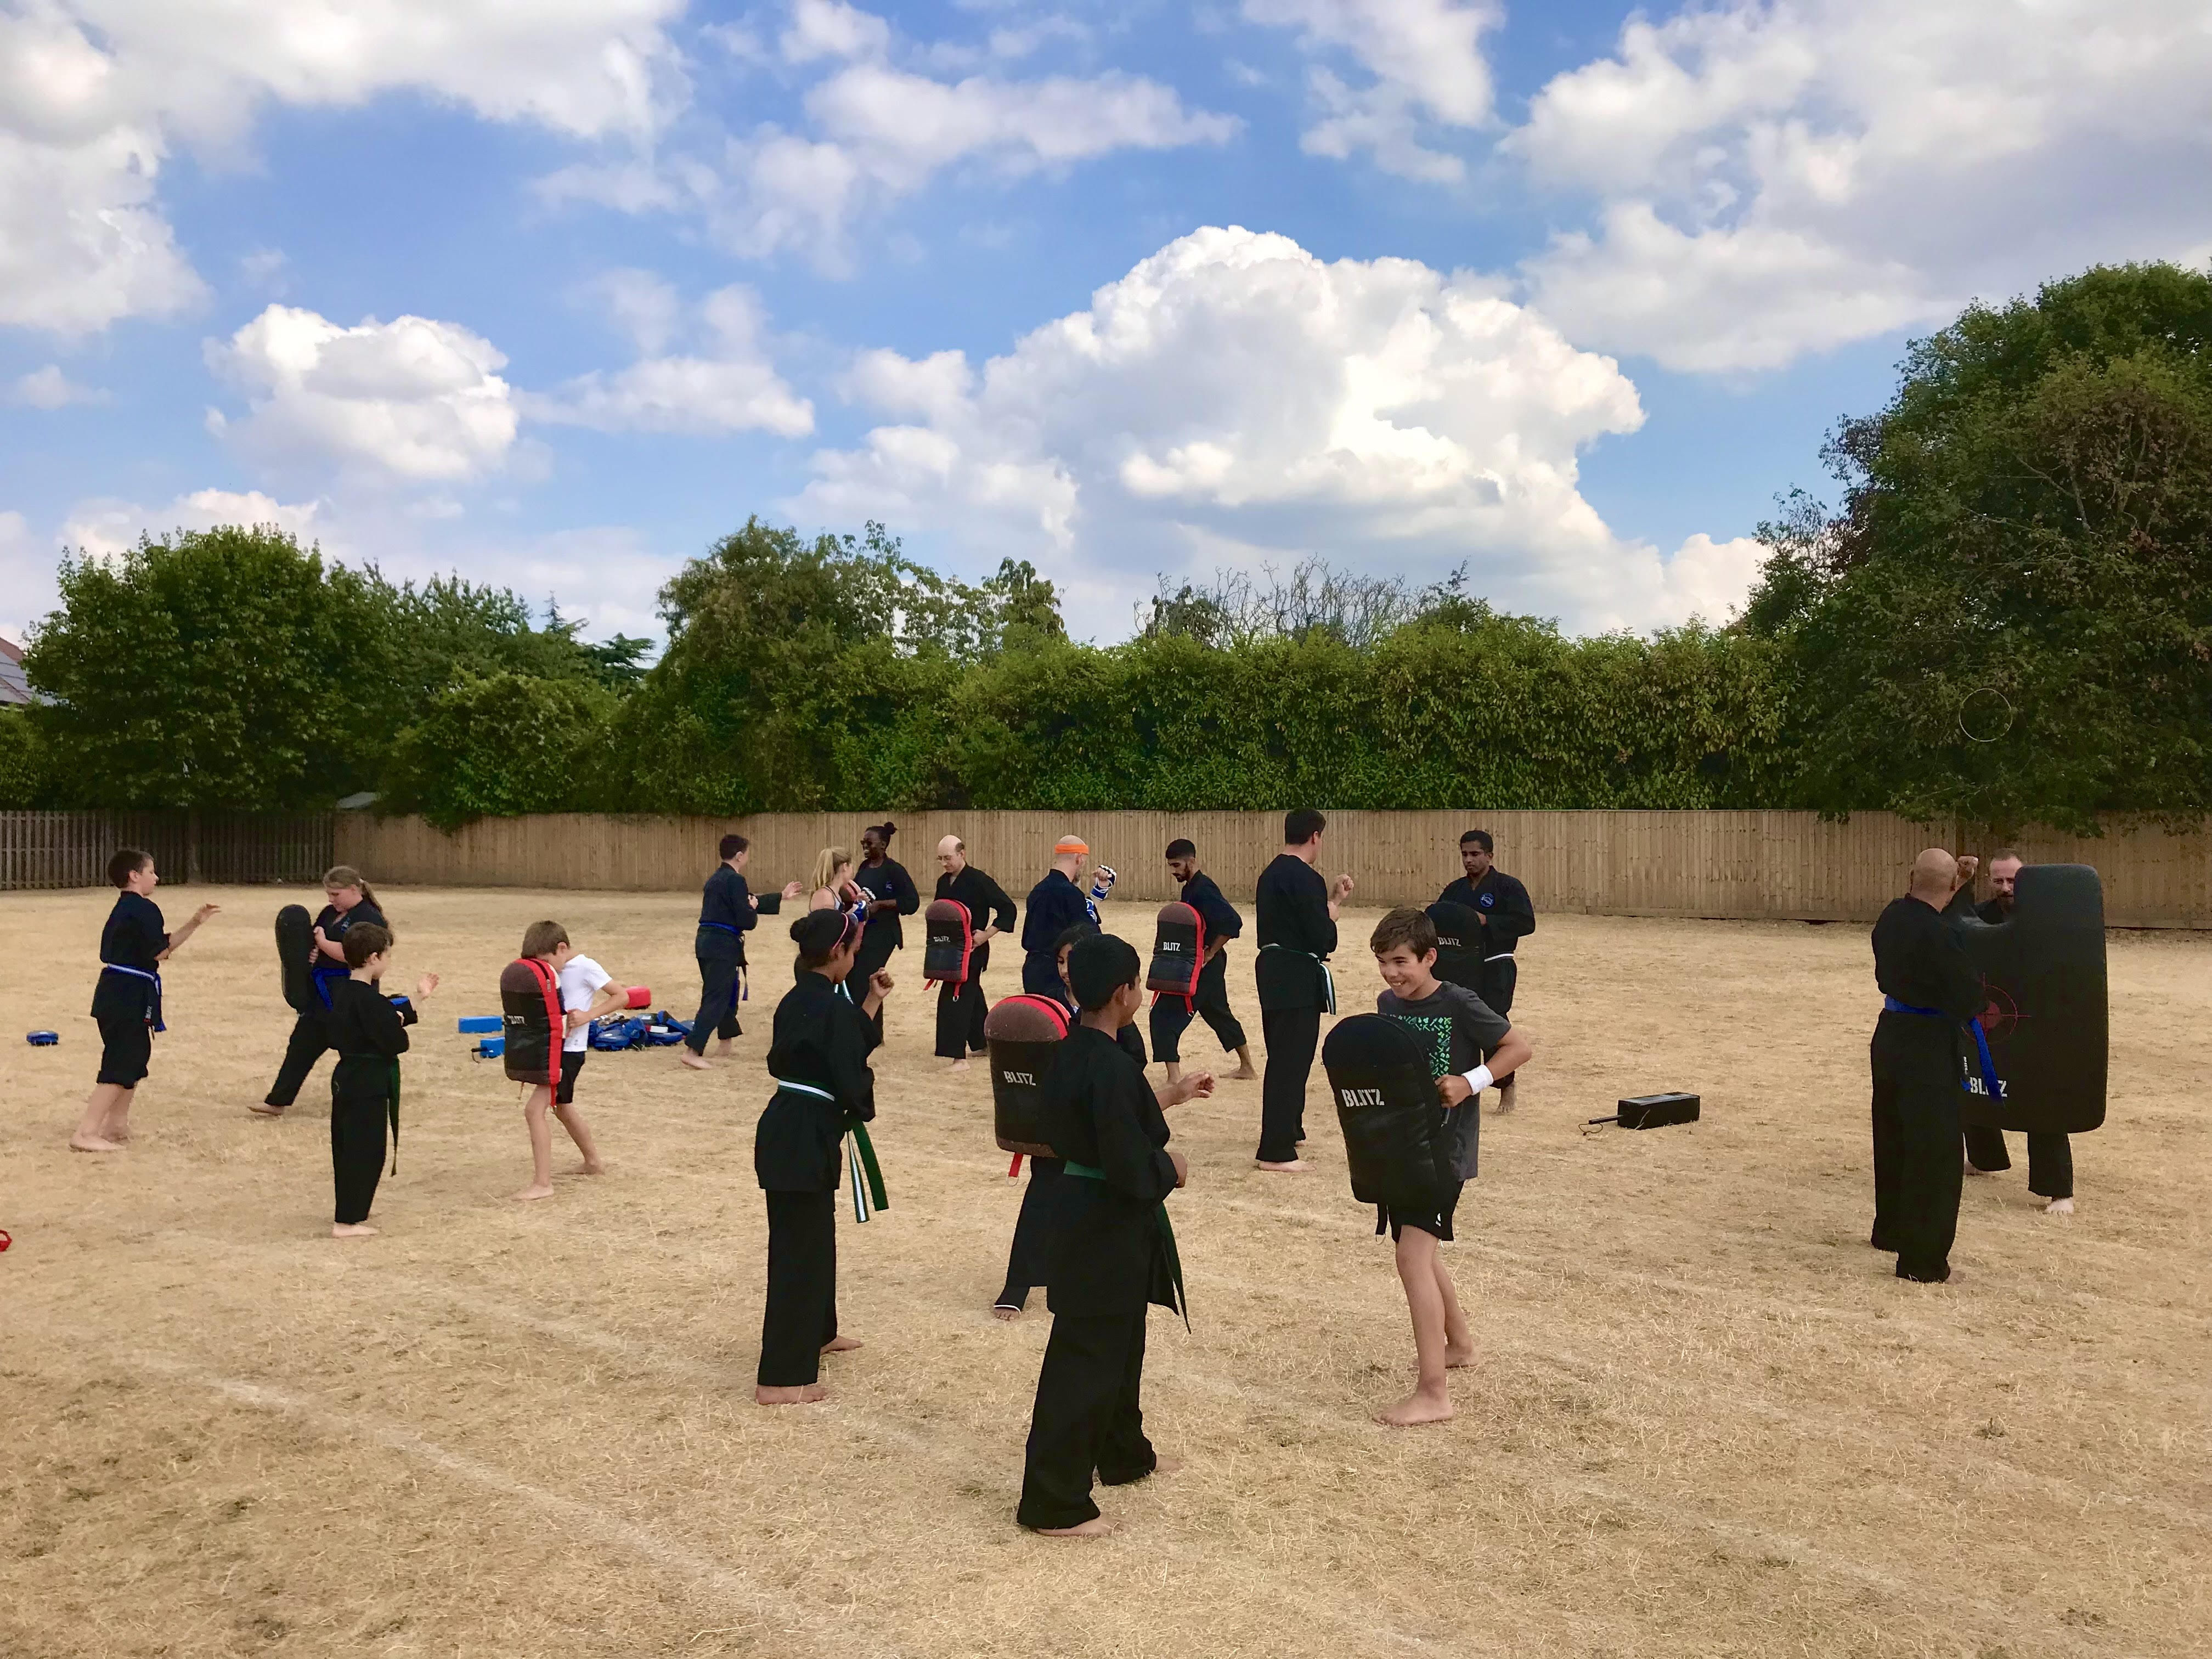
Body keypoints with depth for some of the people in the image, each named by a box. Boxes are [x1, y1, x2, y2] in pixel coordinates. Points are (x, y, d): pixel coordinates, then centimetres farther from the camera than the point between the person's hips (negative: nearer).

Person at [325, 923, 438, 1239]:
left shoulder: (342, 991, 8)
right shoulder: (368, 999, -23)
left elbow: (382, 1023, 13)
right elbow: (395, 1042, -25)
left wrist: (419, 998, 17)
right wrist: (399, 1020, -5)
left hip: (347, 1077, 10)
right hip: (368, 1083, -10)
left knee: (348, 1146, 20)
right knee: (365, 1150, -2)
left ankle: (349, 1210, 34)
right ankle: (347, 1221, 2)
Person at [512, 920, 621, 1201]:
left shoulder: (586, 967, -15)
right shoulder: (556, 971, 8)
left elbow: (622, 996, -15)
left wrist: (588, 1015, -22)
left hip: (570, 1050, -10)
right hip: (554, 1047, 10)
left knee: (534, 1109, -16)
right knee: (562, 1108, 24)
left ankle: (542, 1183, -12)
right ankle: (593, 1161, 43)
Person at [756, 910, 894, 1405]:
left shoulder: (796, 1001, 9)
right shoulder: (831, 1007, -19)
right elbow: (850, 1077, -18)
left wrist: (872, 1002, 19)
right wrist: (863, 1106, 3)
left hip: (786, 1130, 10)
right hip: (807, 1137, -10)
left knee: (814, 1237, 25)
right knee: (799, 1251, -1)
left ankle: (816, 1334, 44)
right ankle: (780, 1378, 6)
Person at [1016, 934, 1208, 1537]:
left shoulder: (1072, 1053, 3)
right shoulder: (1110, 1067, -27)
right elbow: (1131, 1169, -27)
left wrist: (1170, 1096, 22)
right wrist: (1172, 1168, -7)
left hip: (1083, 1213, 10)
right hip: (1106, 1230, -10)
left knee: (1120, 1345, 26)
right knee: (1084, 1361, 1)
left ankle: (1124, 1455, 44)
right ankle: (1053, 1503, 11)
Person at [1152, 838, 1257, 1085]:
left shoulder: (1203, 890, -20)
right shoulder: (1192, 888, 11)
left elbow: (1232, 922, -29)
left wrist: (1209, 955, -21)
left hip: (1202, 966, -11)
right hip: (1209, 966, 11)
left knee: (1165, 1015, -11)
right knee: (1219, 1013, 23)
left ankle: (1174, 1078, -13)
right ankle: (1247, 1068, 36)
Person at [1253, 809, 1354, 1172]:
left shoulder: (1271, 875, 12)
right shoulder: (1306, 879, -18)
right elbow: (1322, 938, -20)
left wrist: (1331, 902, 17)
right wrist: (1332, 912, -1)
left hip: (1272, 971, 10)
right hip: (1298, 978, -10)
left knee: (1283, 1055, 22)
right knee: (1291, 1061, -6)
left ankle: (1288, 1129, 36)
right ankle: (1275, 1151, -5)